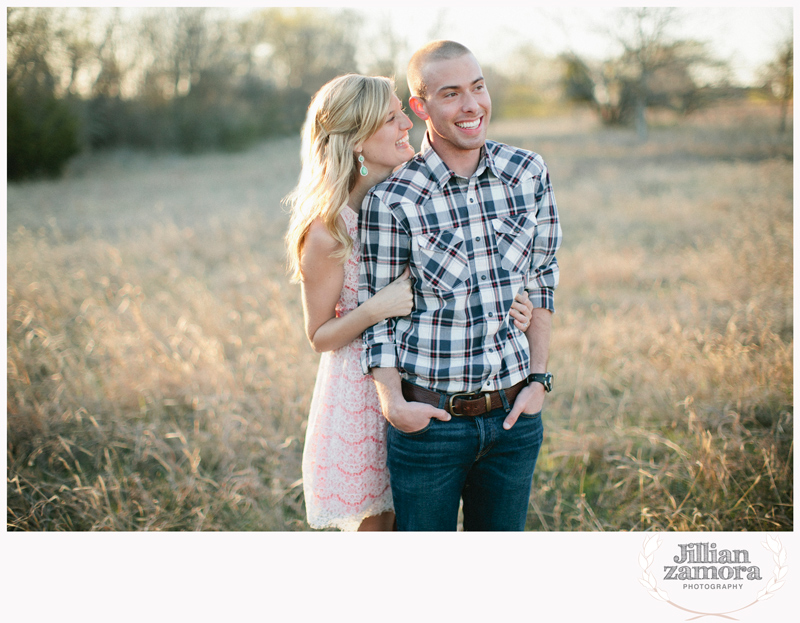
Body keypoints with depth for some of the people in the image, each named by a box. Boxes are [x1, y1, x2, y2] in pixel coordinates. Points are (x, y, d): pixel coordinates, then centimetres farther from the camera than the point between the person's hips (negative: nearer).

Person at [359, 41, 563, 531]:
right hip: (430, 419, -3)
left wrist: (539, 379, 1)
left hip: (514, 416, 3)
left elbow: (541, 278, 8)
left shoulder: (529, 174, -1)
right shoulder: (392, 200, -11)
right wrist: (393, 401, -15)